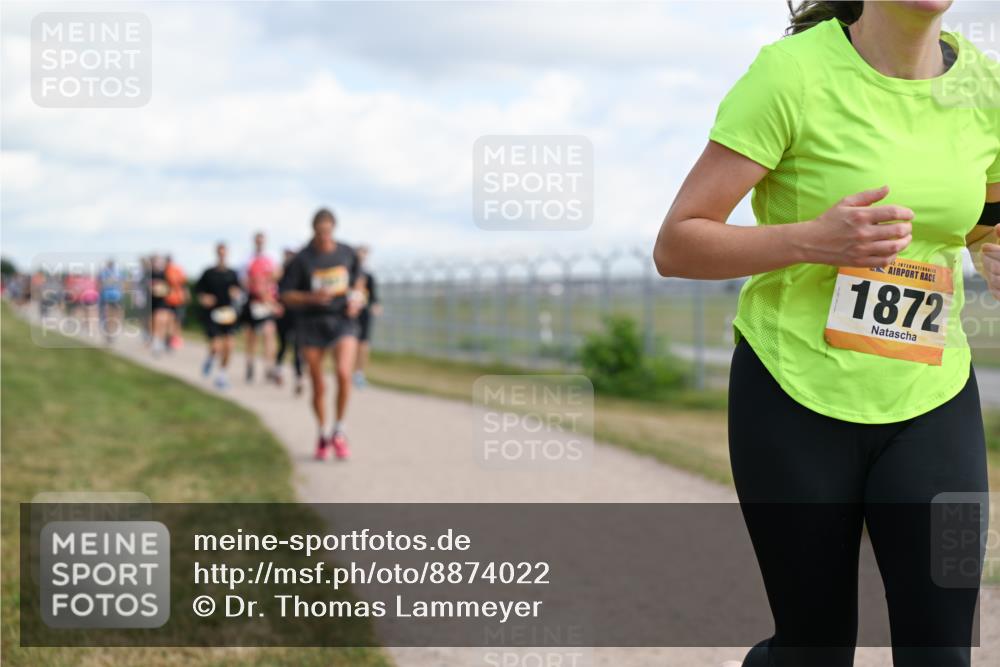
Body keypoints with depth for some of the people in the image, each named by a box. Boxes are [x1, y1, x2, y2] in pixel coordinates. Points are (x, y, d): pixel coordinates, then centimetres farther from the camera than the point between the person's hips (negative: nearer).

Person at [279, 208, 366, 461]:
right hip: (311, 325, -1)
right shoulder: (302, 259, -7)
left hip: (343, 320, 1)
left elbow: (357, 279, 21)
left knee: (343, 373, -22)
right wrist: (312, 298, -20)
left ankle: (339, 431, -4)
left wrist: (356, 297, 1)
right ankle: (323, 435, 28)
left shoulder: (347, 253, 2)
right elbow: (286, 295, -5)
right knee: (318, 387, 4)